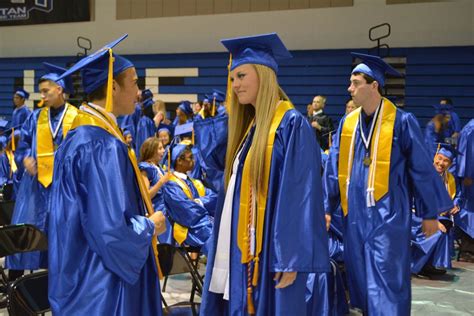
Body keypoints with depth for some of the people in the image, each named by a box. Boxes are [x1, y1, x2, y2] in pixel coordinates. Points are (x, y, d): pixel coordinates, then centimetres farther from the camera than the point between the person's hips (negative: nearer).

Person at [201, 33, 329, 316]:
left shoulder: (292, 125, -13)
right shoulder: (250, 125, 13)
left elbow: (300, 197, -18)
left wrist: (291, 259, -20)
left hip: (270, 253, -8)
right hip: (242, 250, 8)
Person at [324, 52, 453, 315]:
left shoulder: (401, 121, -7)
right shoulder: (347, 123, 6)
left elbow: (422, 168, -3)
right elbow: (334, 168, 10)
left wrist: (430, 213, -1)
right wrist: (327, 208, 8)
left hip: (388, 214, -5)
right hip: (355, 214, 5)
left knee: (386, 283, -3)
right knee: (360, 278, 14)